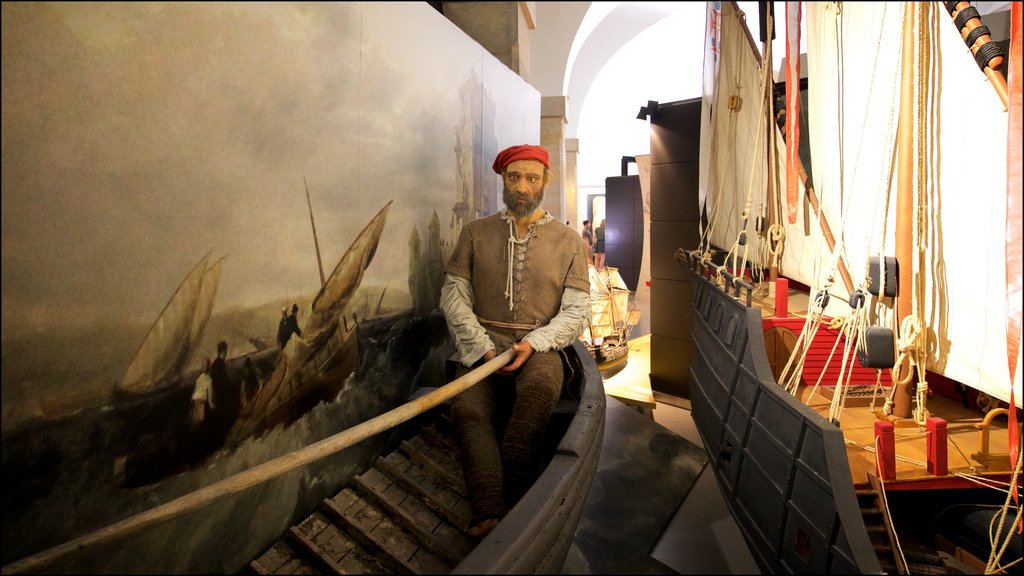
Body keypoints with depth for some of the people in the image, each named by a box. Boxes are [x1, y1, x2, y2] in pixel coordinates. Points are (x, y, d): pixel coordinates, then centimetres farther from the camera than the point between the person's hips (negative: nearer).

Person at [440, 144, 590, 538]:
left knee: (540, 387, -35)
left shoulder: (568, 241, 9)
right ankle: (491, 517, -32)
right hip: (482, 345, 1)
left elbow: (576, 309, 3)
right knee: (468, 408, -29)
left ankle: (509, 505, -23)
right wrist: (483, 348, -11)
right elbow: (453, 295, 4)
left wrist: (533, 344, -14)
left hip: (539, 347, -1)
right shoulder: (475, 233, 11)